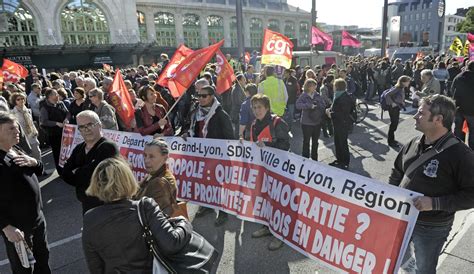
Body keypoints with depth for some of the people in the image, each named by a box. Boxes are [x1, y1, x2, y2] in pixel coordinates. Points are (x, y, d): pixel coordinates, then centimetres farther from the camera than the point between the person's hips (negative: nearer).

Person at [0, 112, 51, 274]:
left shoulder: (16, 149, 4)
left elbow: (39, 172, 14)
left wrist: (34, 162, -7)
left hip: (37, 218, 7)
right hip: (17, 226, -7)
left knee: (43, 256, 23)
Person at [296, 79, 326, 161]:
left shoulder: (317, 95, 1)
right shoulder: (303, 96, -10)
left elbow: (323, 105, 1)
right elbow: (298, 105, -26)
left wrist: (317, 105, -18)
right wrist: (309, 105, -30)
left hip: (317, 122, 4)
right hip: (307, 123, -4)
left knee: (315, 141, 18)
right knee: (306, 141, 6)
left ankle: (314, 158, 34)